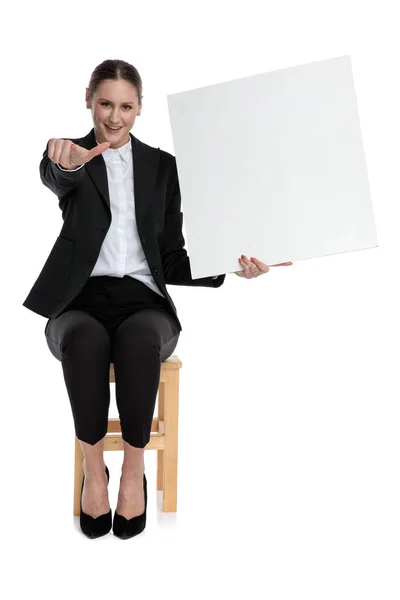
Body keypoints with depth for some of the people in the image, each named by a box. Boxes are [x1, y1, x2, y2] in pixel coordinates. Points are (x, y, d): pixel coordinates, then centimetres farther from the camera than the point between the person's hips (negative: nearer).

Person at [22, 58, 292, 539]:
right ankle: (93, 469, -16)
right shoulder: (71, 154, 10)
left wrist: (232, 269, -8)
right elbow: (54, 178, -19)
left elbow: (174, 257, 11)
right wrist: (67, 164, -45)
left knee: (138, 337, -35)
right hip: (81, 300, 0)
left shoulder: (161, 165, 15)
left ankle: (134, 472, -18)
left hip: (143, 300, 1)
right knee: (85, 338, -36)